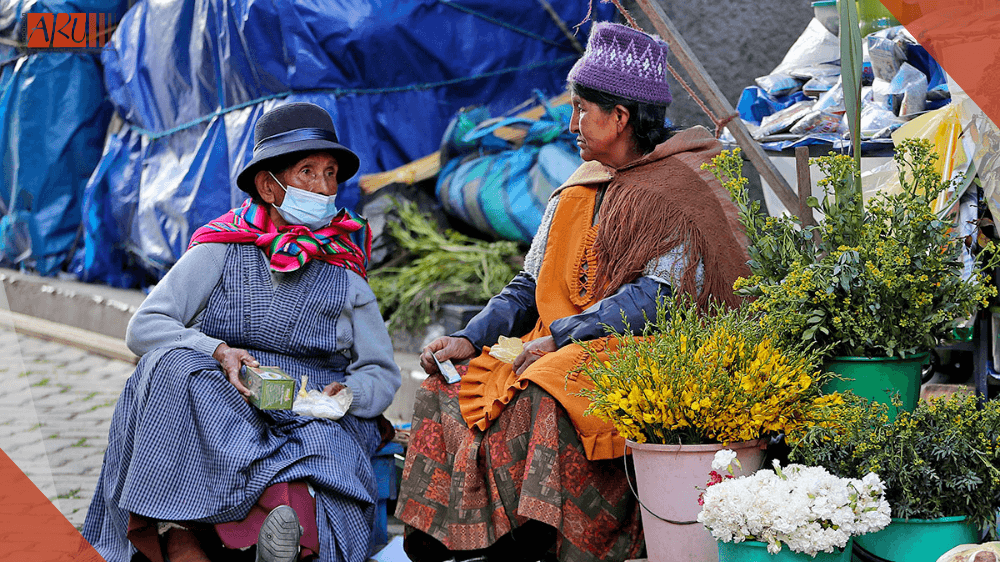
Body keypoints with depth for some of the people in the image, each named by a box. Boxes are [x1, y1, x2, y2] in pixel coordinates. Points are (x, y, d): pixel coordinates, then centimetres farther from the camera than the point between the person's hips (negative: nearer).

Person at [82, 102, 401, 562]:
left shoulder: (345, 277, 13)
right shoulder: (221, 252, 7)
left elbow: (382, 373, 13)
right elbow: (143, 327, -1)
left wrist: (347, 395, -11)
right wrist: (217, 352, -19)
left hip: (315, 426, 1)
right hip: (211, 412, 0)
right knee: (173, 365, -36)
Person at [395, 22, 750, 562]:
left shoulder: (681, 188, -4)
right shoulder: (576, 192, 20)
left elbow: (657, 295, -16)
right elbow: (531, 285, 18)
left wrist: (560, 336, -19)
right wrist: (471, 337, 1)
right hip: (556, 349, 8)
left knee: (540, 404, -36)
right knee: (445, 392, -14)